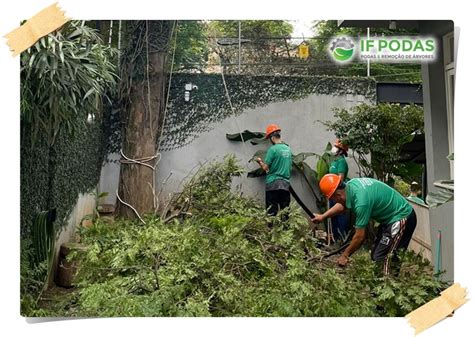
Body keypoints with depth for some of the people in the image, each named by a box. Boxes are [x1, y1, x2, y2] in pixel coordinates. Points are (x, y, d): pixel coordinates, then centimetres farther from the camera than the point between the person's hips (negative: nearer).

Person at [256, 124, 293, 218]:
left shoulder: (273, 149, -10)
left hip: (273, 183, -6)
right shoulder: (288, 149, 9)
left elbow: (265, 167, -10)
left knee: (272, 211, -2)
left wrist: (260, 161, 10)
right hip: (286, 183, 6)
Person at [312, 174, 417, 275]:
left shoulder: (361, 201, -31)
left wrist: (345, 255, -10)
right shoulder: (351, 184, -7)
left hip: (402, 218, -10)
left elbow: (360, 236, -22)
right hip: (391, 217, 10)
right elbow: (342, 205, 16)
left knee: (380, 258, -13)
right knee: (376, 255, 13)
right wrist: (322, 216, 15)